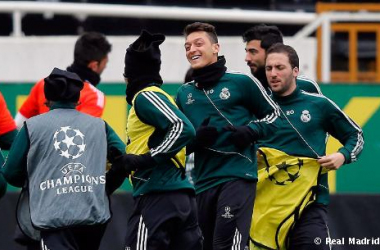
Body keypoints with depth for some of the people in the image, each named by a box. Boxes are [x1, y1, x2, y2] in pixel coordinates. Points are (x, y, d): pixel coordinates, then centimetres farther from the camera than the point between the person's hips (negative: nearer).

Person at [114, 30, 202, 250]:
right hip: (182, 197, 9)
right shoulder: (160, 96, 23)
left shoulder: (146, 97, -4)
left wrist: (147, 159, -17)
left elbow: (183, 129, -17)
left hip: (158, 195, -9)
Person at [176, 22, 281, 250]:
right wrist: (195, 140, -3)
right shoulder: (184, 94, 14)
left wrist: (250, 132, -10)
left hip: (237, 177, -6)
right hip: (204, 182, 6)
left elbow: (273, 115, 9)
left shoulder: (241, 82, 0)